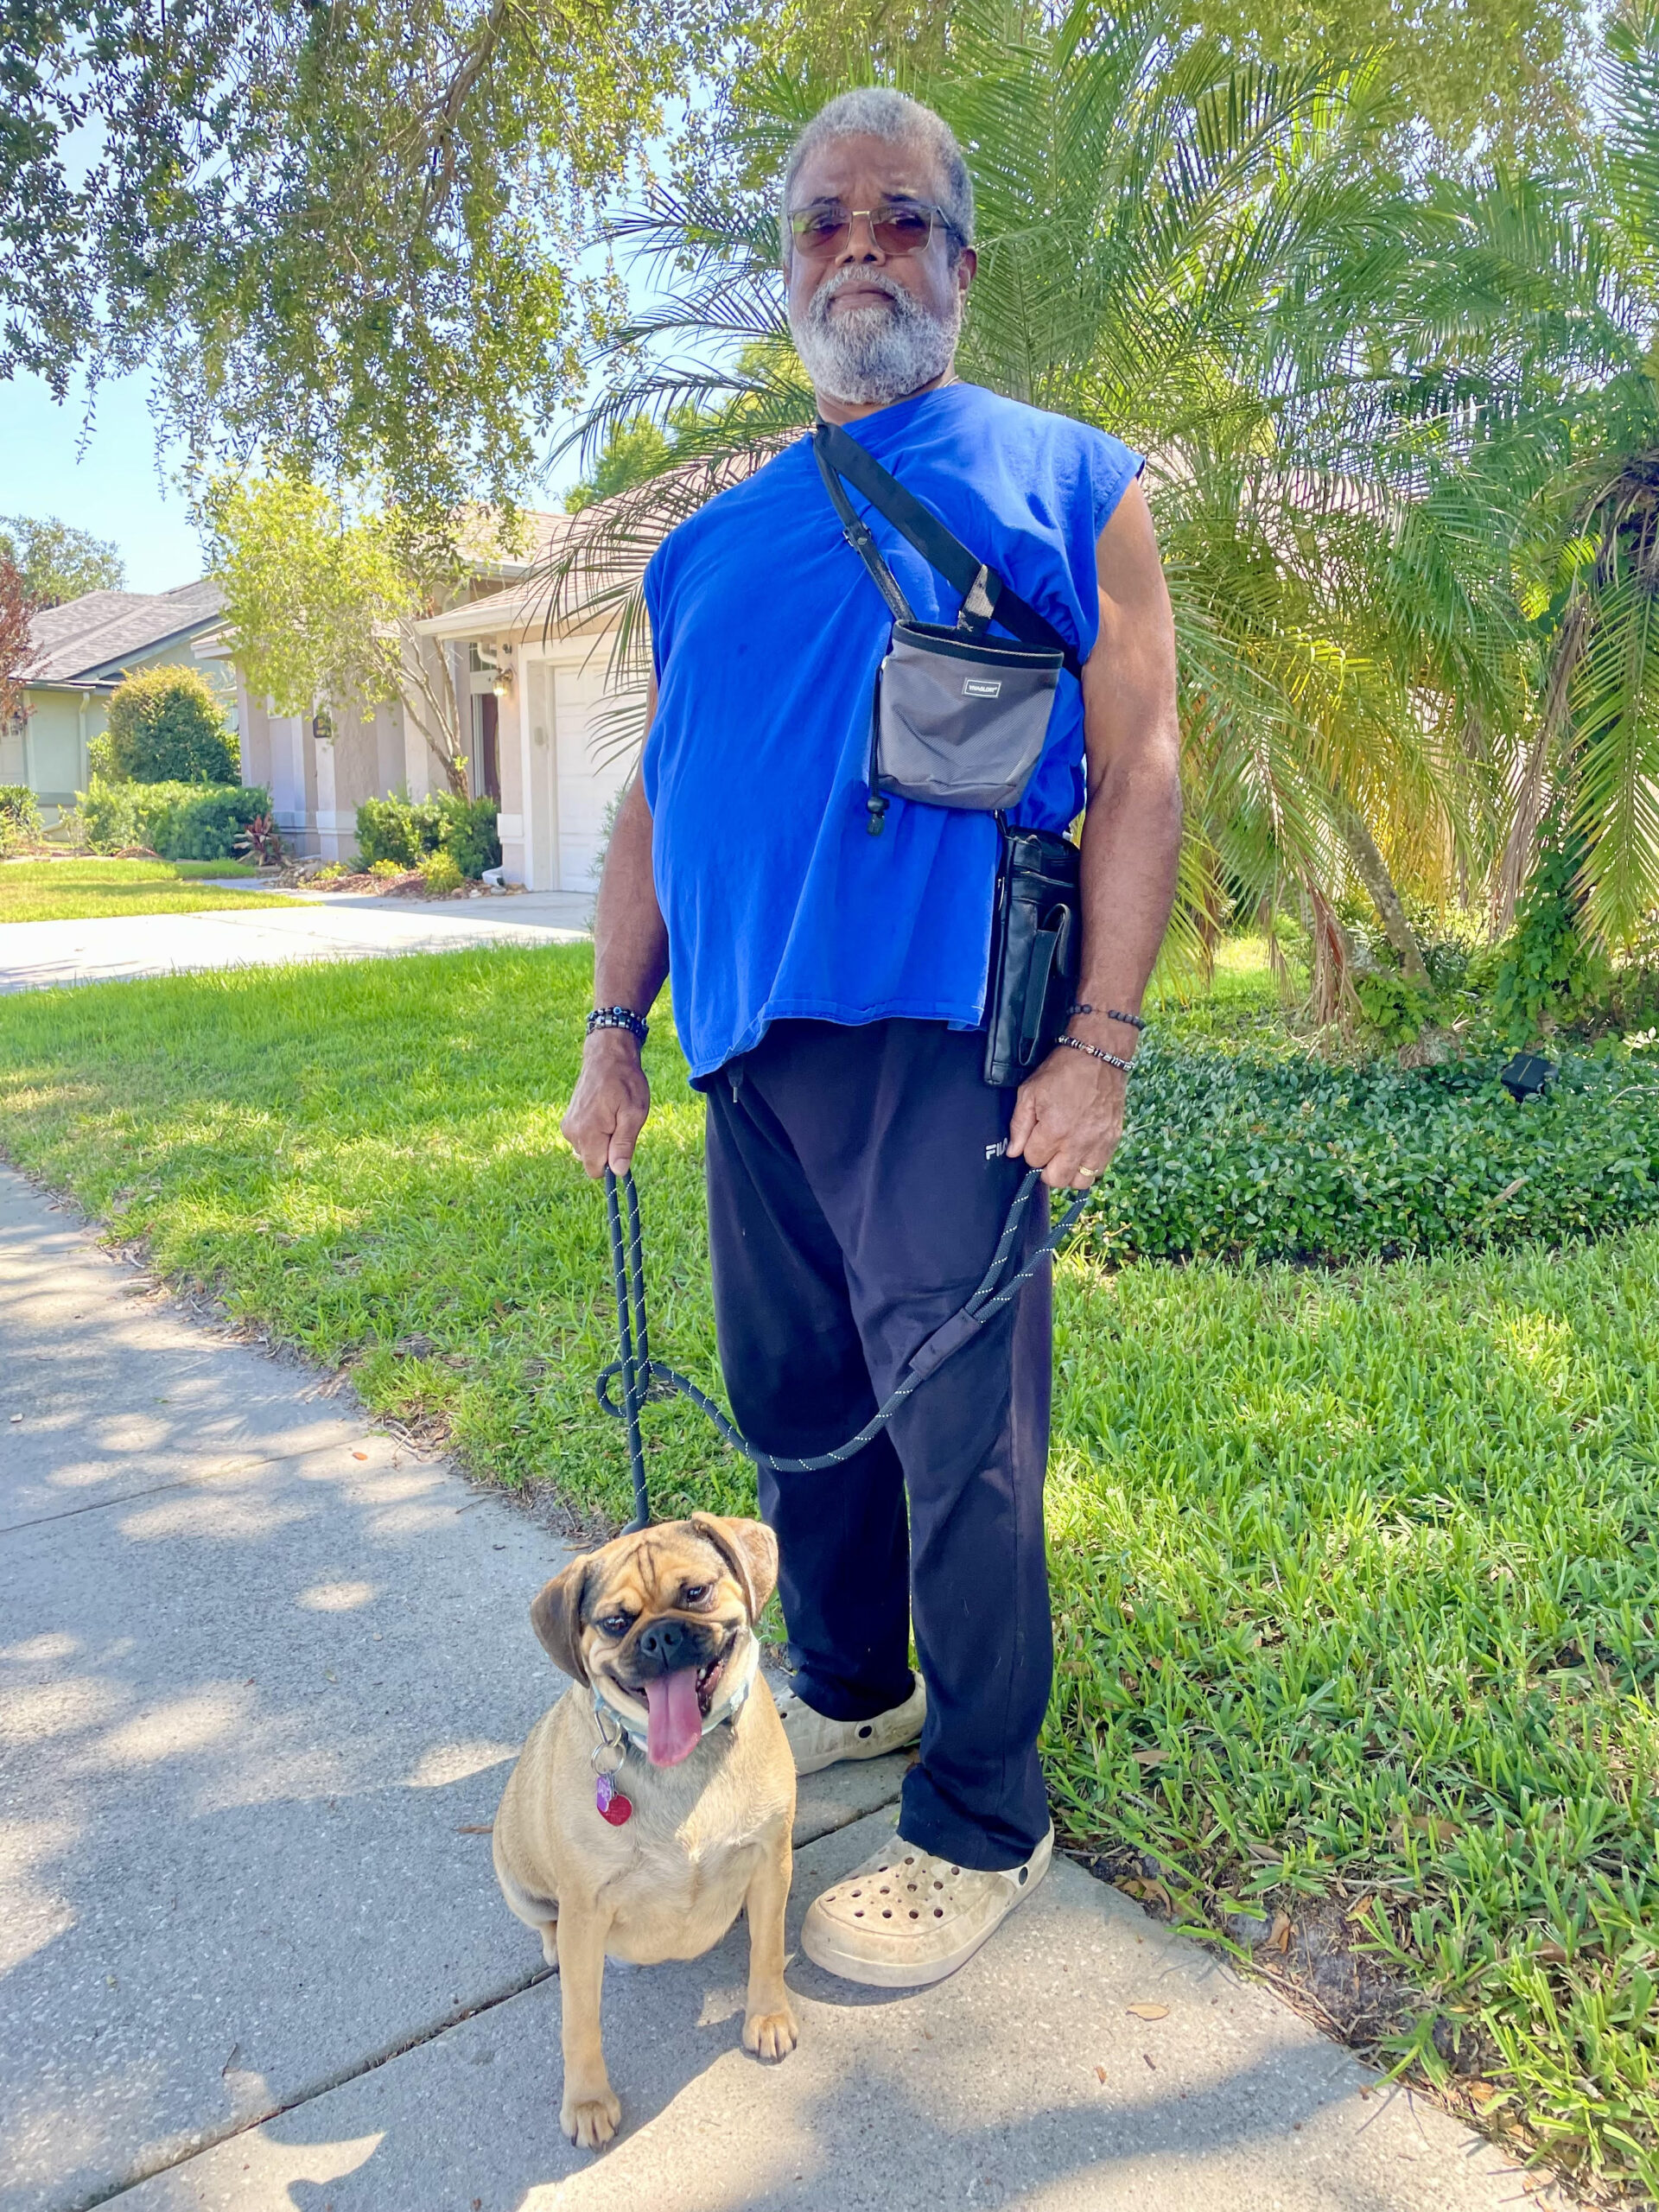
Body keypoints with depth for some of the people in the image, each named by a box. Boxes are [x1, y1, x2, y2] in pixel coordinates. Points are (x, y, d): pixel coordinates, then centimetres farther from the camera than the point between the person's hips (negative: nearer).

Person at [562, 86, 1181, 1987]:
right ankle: (846, 1692, 37)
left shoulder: (1062, 482, 6)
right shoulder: (716, 539, 19)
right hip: (753, 1046, 6)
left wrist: (1102, 1042, -12)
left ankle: (982, 1827, 16)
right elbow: (652, 798, 18)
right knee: (794, 1405, 14)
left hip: (943, 1042, -5)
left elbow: (1138, 770, -3)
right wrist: (613, 1029, 10)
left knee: (960, 1436, -2)